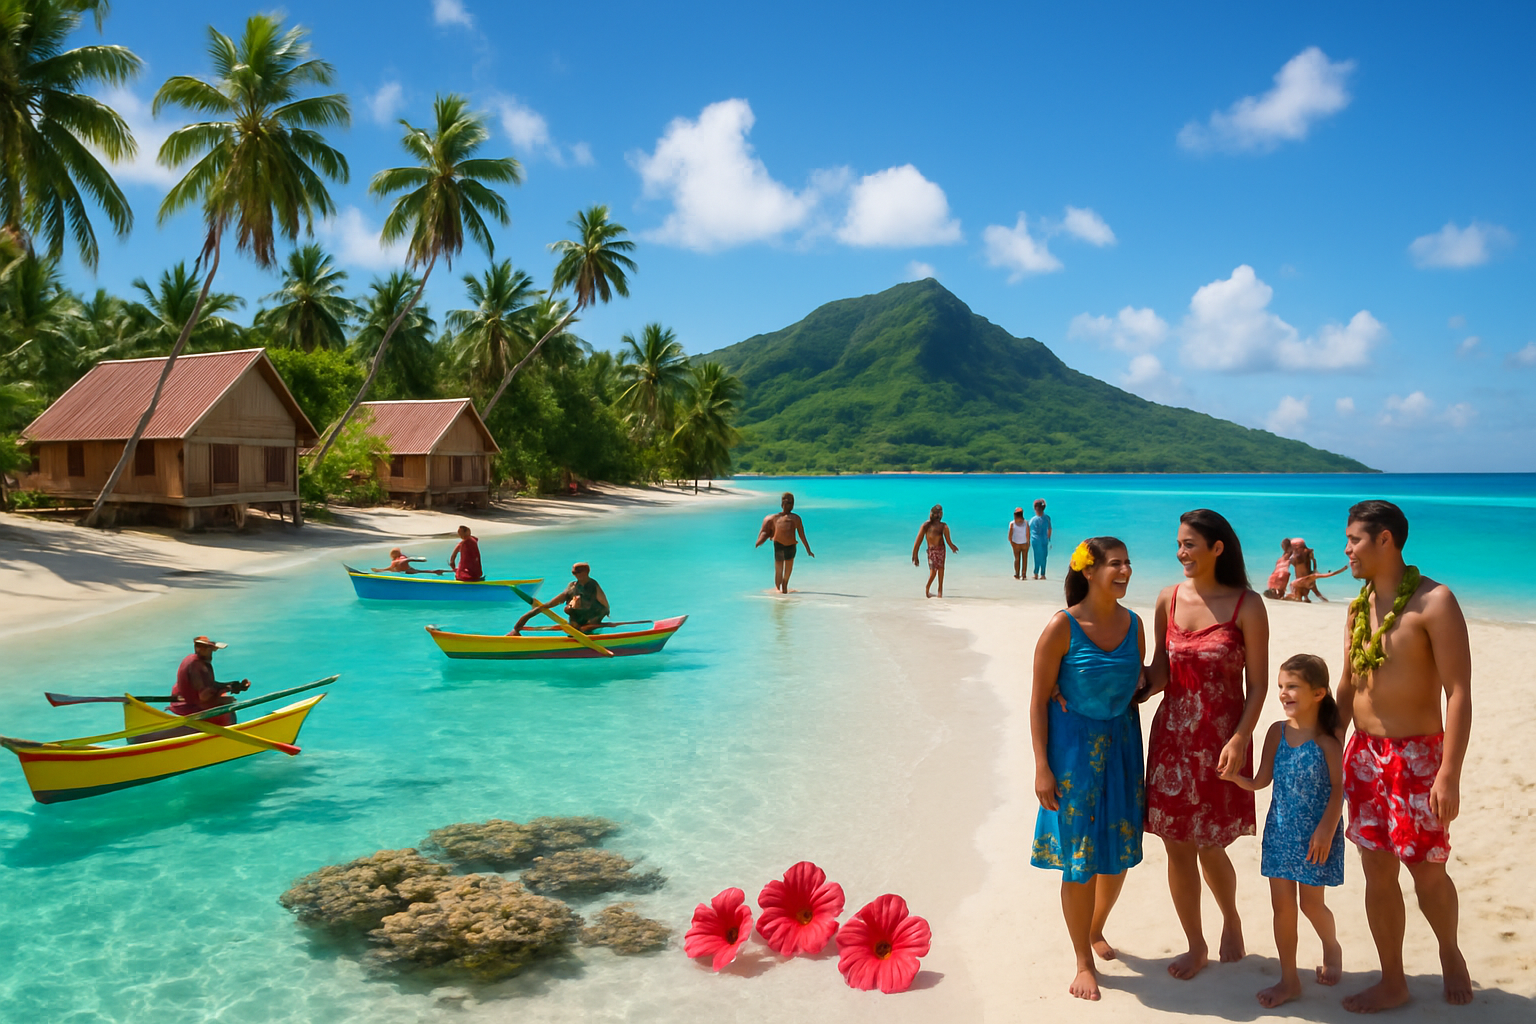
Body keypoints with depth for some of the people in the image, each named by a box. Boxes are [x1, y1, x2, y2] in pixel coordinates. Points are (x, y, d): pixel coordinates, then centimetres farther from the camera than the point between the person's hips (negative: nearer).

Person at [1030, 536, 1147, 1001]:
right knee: (1079, 860, 3)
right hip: (1073, 748, -5)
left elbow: (1136, 686, 11)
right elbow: (1039, 700, -11)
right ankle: (1084, 963, 20)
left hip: (1121, 744, 5)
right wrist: (1042, 767, -14)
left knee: (1119, 852, 14)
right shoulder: (1062, 627, -15)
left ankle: (1096, 930, 42)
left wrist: (1137, 751, 10)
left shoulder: (1132, 624, 1)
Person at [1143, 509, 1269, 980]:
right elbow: (1159, 674, 8)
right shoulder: (1168, 600, 3)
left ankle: (1231, 919, 36)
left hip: (1221, 738, -3)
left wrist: (1240, 738, -15)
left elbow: (1258, 683, -6)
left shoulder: (1246, 606, -8)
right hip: (1172, 733, 4)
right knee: (1177, 846, 7)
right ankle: (1196, 945, 26)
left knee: (1209, 847, 4)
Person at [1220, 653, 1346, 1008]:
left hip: (1316, 832, -4)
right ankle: (1289, 979, 16)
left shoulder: (1326, 740, -12)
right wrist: (1235, 777, -17)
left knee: (1311, 902, 7)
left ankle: (1332, 948, 41)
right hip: (1281, 829, 4)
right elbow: (1261, 780, 2)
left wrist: (1326, 829, -16)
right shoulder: (1277, 732, 0)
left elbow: (1338, 788, -10)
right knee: (1282, 902, 5)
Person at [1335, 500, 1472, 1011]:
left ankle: (1451, 955, 35)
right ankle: (1392, 982, 22)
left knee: (1426, 872, 6)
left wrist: (1449, 776, -21)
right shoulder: (1359, 605, 7)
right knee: (1377, 871, 9)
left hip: (1417, 755, -6)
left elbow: (1459, 693, -17)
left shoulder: (1434, 601, -14)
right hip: (1364, 754, 6)